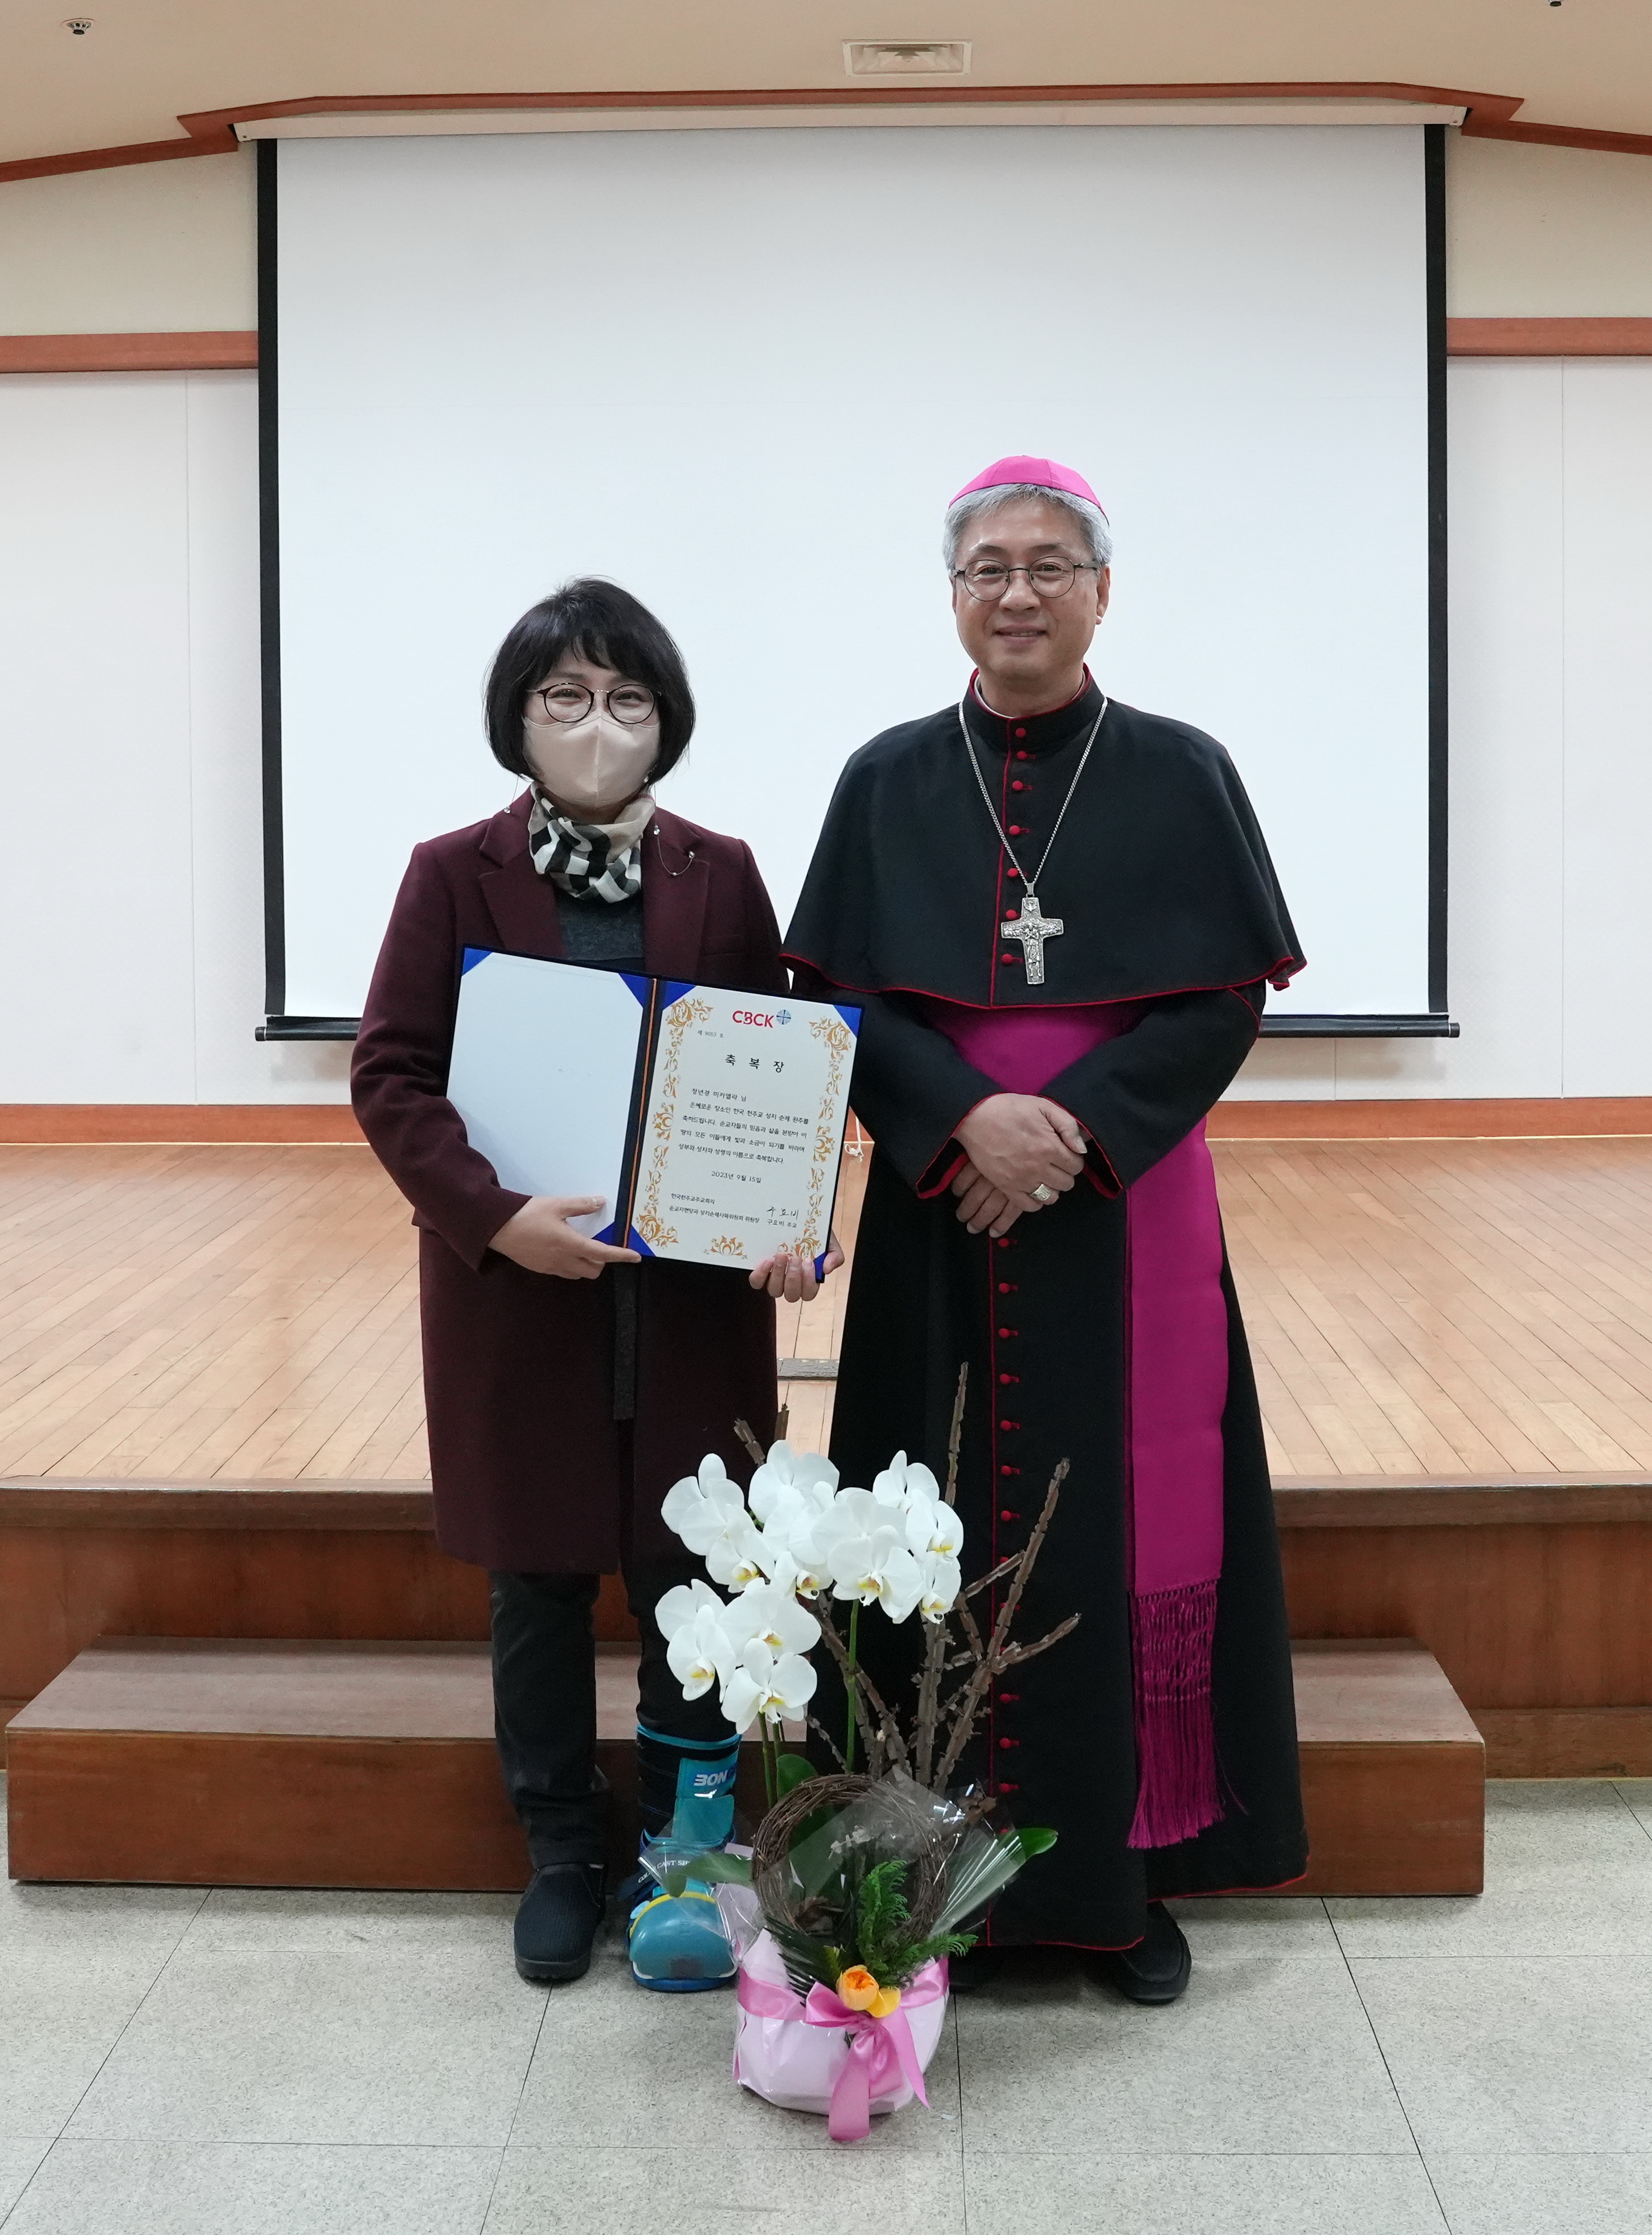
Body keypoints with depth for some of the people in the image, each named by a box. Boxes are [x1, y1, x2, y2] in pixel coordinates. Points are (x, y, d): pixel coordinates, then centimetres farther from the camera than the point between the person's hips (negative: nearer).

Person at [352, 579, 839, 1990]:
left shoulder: (720, 876, 5)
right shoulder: (455, 875, 0)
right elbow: (391, 1076, -5)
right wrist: (494, 1214, -20)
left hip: (694, 1290, 1)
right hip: (515, 1290, 0)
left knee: (690, 1577, 6)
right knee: (538, 1576, 10)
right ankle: (563, 1855, 28)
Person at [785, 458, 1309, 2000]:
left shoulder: (1180, 775, 3)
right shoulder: (888, 783, 6)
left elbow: (1225, 1002, -2)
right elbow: (840, 1002, 1)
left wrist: (1075, 1122, -15)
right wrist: (970, 1117, -16)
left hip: (1127, 1209, -1)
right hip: (941, 1212, 1)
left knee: (1126, 1528, 3)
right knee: (953, 1533, 4)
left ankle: (1127, 1870, 18)